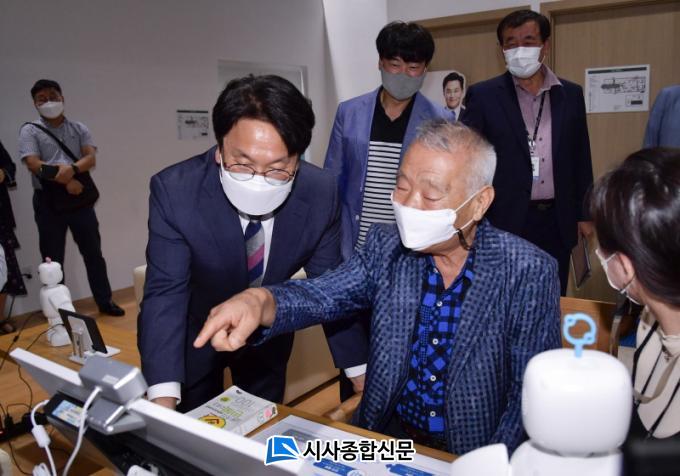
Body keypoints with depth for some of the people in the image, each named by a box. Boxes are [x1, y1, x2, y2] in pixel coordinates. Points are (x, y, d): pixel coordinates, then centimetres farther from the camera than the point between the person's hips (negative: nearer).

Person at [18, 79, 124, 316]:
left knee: (93, 252, 8)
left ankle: (105, 301, 19)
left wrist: (72, 168, -24)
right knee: (52, 259, 5)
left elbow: (91, 158, -4)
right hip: (48, 201, -2)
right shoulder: (30, 131, 2)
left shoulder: (79, 128, 10)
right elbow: (33, 164, -11)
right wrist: (65, 180, -20)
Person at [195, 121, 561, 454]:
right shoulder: (386, 247, -4)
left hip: (474, 452, -1)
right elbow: (323, 295, -15)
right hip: (386, 436, 2)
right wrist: (259, 301, -35)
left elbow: (533, 391, -9)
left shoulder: (529, 274, -13)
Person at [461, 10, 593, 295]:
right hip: (505, 221, -3)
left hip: (556, 222, 3)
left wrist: (583, 214, 10)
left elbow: (580, 159, 12)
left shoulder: (571, 95, 7)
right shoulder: (483, 96, -4)